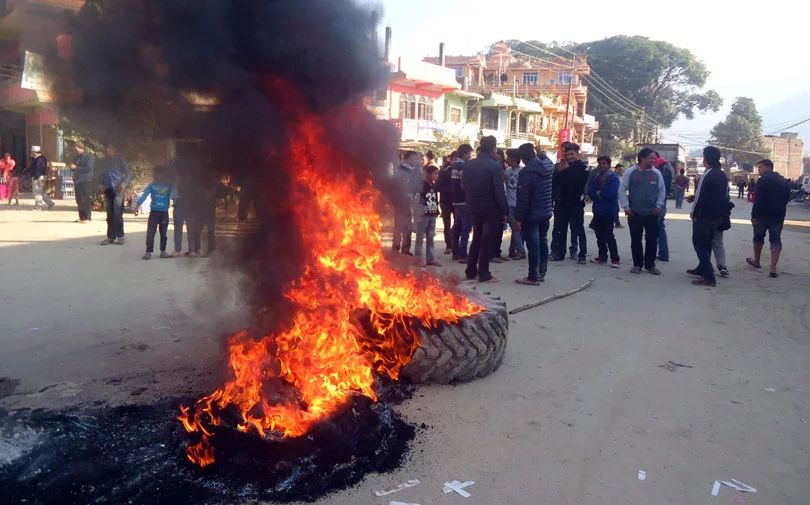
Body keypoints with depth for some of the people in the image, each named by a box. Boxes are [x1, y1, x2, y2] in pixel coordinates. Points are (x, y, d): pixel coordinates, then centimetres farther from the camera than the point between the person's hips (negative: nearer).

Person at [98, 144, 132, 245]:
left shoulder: (119, 159, -1)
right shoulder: (102, 161, 12)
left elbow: (129, 173, -3)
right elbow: (101, 175, 19)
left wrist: (123, 185, -16)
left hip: (118, 189, -5)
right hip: (108, 190, 5)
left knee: (117, 214, -11)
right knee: (110, 215, 6)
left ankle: (120, 236, -4)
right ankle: (110, 237, 11)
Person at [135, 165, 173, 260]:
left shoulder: (169, 186, 1)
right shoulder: (152, 185, 1)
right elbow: (144, 196, -3)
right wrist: (137, 207, -9)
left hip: (164, 213, 1)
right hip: (154, 212, -1)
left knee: (163, 233, 9)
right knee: (150, 232, -5)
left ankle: (163, 251, 19)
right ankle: (149, 252, -2)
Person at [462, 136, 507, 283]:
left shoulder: (469, 165, 3)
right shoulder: (495, 167, -15)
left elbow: (464, 186, 7)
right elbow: (499, 192, -17)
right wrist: (504, 211, -11)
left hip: (474, 208, 6)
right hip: (491, 209, -6)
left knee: (476, 239, 18)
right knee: (487, 241, 2)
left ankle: (471, 271, 21)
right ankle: (484, 274, 4)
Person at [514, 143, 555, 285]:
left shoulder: (526, 172, -18)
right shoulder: (549, 166, 2)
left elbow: (522, 197, -19)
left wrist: (518, 218, -15)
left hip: (531, 214, -8)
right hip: (546, 212, 8)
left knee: (533, 244, -4)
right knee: (543, 242, 15)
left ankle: (533, 277, -1)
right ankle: (541, 273, 24)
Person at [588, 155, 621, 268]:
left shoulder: (613, 177, -8)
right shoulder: (595, 176, 6)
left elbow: (612, 194, -18)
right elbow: (590, 191, 1)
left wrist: (599, 193, -8)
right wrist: (601, 195, -15)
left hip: (608, 211, -6)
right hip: (597, 210, 6)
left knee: (608, 235, -6)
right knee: (599, 234, 12)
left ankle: (615, 259, -1)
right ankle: (602, 256, 24)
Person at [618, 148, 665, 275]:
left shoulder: (656, 173, 3)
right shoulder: (630, 172, -4)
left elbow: (662, 190, 11)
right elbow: (622, 190, -2)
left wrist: (659, 206, 3)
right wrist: (626, 207, -6)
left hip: (652, 214, 2)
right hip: (634, 213, -2)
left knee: (652, 240, 5)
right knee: (636, 240, 5)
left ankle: (650, 265, 16)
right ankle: (637, 264, 17)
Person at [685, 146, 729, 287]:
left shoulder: (707, 175, -19)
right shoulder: (723, 175, 10)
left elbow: (701, 195, -21)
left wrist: (694, 214, -10)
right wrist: (695, 197, 19)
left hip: (704, 216, -9)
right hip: (718, 216, 9)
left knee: (700, 245, -2)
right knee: (707, 244, 21)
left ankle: (709, 277, -7)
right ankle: (702, 269, 36)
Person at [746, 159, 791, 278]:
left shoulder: (763, 180, -12)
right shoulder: (783, 180, 11)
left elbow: (758, 200, -19)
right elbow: (787, 198, 16)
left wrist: (754, 215, -17)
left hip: (763, 214, -5)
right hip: (779, 215, 5)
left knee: (758, 237, 15)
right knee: (775, 240, 2)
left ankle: (756, 261, 32)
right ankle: (773, 269, -6)